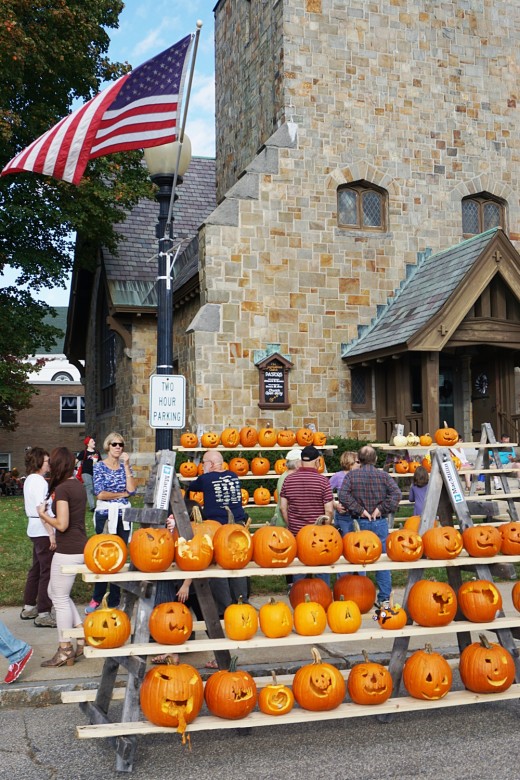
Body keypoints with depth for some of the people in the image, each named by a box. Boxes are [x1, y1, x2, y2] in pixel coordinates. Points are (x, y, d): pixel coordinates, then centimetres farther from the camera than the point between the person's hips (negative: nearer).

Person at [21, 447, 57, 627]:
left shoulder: (30, 479, 15)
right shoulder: (38, 481, -16)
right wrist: (51, 533, -23)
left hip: (35, 530, 10)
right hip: (43, 530, -10)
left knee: (36, 569, 18)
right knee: (48, 572, -6)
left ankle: (29, 608, 28)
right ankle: (43, 614, -3)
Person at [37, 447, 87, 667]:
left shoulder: (62, 489, -17)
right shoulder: (78, 485, 9)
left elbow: (62, 524, -21)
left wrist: (43, 514, -6)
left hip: (68, 551, -9)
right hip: (80, 547, 9)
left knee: (60, 598, 2)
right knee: (55, 592, 20)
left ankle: (65, 651, 10)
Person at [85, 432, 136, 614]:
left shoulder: (125, 466, 9)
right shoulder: (99, 466, -2)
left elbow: (132, 490, -7)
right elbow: (100, 494, -13)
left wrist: (126, 465, -8)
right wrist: (122, 494, -5)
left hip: (123, 516, 4)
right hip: (105, 515, -3)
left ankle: (114, 602, 11)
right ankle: (97, 599, 15)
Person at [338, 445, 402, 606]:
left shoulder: (351, 475, -2)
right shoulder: (383, 475, -1)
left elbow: (343, 495, -15)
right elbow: (396, 494, -12)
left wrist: (359, 510, -10)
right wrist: (381, 509, -9)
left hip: (359, 522, 0)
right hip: (380, 522, 0)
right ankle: (384, 597, 10)